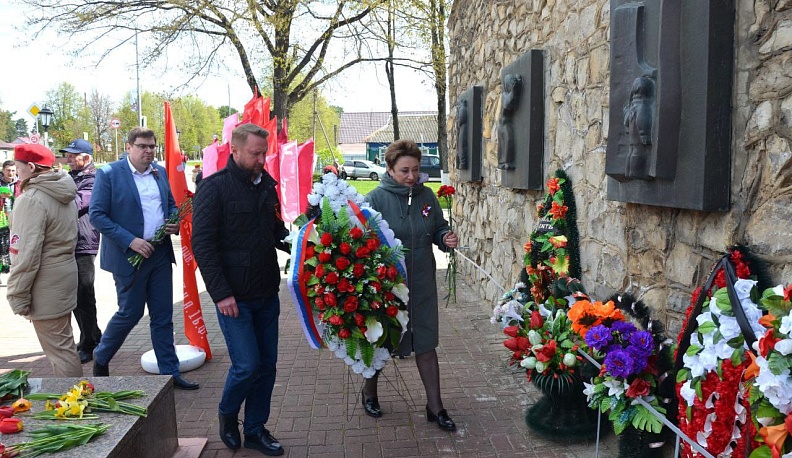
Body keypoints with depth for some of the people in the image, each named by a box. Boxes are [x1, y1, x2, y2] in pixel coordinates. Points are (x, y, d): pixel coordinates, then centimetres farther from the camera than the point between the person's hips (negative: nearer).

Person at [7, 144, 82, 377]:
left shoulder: (32, 199, -18)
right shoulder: (64, 194, 9)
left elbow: (27, 253, -21)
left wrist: (18, 295, -14)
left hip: (46, 285, -9)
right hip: (65, 276, 10)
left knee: (59, 348, -2)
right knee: (63, 345, 19)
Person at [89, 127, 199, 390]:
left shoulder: (160, 172, 9)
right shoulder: (108, 174, -8)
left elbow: (171, 204, 19)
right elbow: (97, 215, -12)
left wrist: (175, 223, -3)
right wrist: (130, 241, -19)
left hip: (161, 254, 5)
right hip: (129, 257, -5)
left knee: (163, 317, 9)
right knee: (130, 313, 6)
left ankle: (170, 372, 19)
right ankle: (101, 359, 32)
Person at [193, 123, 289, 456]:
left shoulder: (267, 185, 9)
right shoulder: (214, 188, -9)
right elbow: (202, 244, -12)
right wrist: (221, 294, -17)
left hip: (267, 294, 6)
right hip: (234, 297, -6)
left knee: (267, 364, 10)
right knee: (246, 365, -6)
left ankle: (255, 429, 28)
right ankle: (227, 415, 25)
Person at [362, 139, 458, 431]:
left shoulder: (427, 196, 1)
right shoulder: (376, 198, -12)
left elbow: (439, 229, 12)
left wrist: (446, 239, -9)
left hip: (422, 285, 3)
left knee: (426, 344, 9)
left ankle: (435, 406, 21)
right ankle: (369, 391, 41)